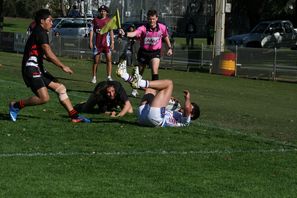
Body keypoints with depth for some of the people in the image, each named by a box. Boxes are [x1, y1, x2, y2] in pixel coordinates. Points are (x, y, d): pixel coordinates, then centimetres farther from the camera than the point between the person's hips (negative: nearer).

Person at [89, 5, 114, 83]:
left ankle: (109, 77, -5)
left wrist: (112, 42, -5)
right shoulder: (95, 20, 6)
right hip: (97, 43, 1)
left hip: (106, 43, 0)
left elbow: (111, 32, 3)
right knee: (96, 61, 4)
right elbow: (92, 31, 6)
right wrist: (90, 42, -3)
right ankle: (94, 77, 11)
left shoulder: (109, 20, 5)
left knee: (109, 59, -7)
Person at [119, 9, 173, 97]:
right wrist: (125, 33, -59)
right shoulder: (143, 28, -22)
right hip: (143, 52, 0)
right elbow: (134, 33, -39)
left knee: (155, 71, -21)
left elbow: (166, 37, 10)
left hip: (155, 52, 0)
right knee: (139, 73, 15)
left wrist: (169, 48, 13)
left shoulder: (162, 27, -11)